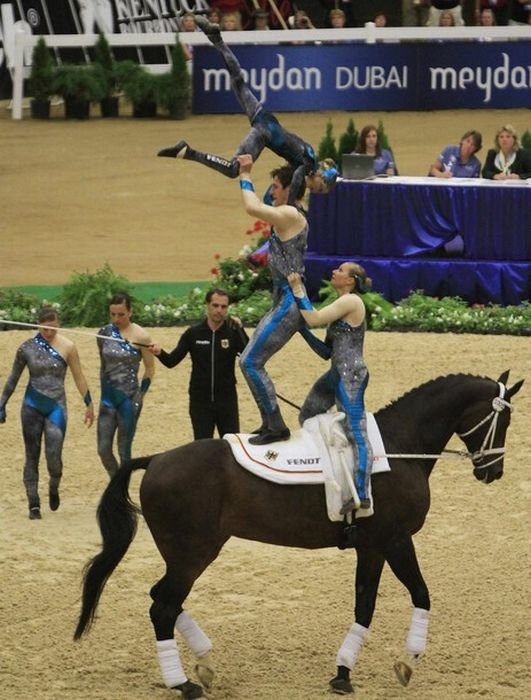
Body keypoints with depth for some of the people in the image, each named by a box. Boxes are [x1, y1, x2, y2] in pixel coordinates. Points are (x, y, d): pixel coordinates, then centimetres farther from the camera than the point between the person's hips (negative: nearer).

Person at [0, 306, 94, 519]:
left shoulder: (67, 347, -3)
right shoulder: (27, 348, -1)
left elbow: (79, 377, 5)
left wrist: (88, 403, 8)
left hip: (56, 406, -1)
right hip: (32, 406, 1)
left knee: (54, 457, -9)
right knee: (32, 456, 1)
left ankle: (54, 488, 22)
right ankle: (33, 504, 5)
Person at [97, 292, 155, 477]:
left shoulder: (140, 337, -9)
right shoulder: (104, 333, 4)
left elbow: (150, 369, -2)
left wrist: (140, 395, -5)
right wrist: (104, 391, 14)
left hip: (129, 398, -4)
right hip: (109, 397, 4)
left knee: (124, 451, 0)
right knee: (104, 449, 2)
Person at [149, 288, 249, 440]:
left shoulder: (233, 333, -2)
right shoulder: (194, 333, 0)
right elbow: (172, 361, 0)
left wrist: (239, 329, -22)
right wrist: (160, 353, -22)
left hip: (227, 401, 0)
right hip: (200, 402, 0)